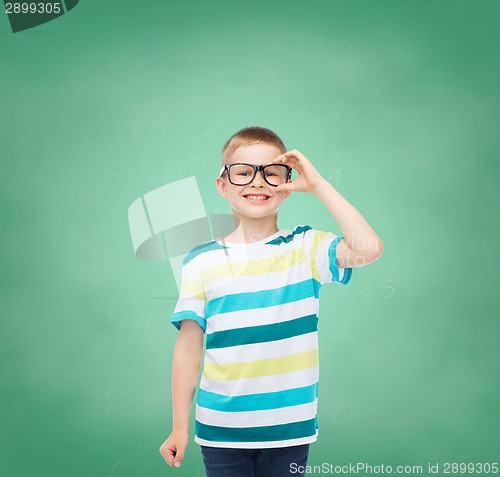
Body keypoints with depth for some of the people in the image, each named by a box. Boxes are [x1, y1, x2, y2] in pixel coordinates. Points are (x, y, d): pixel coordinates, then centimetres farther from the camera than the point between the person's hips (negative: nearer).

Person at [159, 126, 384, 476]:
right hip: (220, 429, 0)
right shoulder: (201, 262, -2)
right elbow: (188, 347, 1)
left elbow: (369, 249, -22)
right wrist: (180, 427, 2)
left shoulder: (305, 248, -3)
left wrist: (318, 184, -15)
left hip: (289, 429, 0)